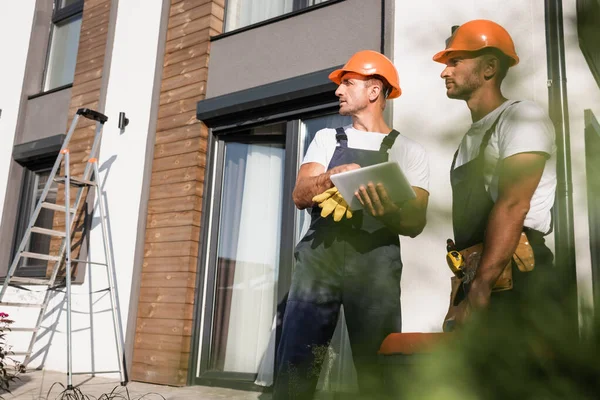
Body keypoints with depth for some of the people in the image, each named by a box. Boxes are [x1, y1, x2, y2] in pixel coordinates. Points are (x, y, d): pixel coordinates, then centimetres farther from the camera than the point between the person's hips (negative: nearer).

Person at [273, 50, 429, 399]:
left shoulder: (409, 151, 10)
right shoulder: (326, 139, 18)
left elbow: (416, 223, 0)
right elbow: (301, 196, 4)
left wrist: (388, 212, -23)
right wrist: (333, 177, -17)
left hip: (376, 261, -1)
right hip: (319, 254, 2)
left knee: (376, 368, 0)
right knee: (296, 363, -4)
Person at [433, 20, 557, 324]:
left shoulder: (522, 117, -6)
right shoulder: (470, 138, 20)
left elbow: (512, 207, -20)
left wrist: (479, 291, -26)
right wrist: (464, 289, 12)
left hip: (515, 281, -8)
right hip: (475, 280, 8)